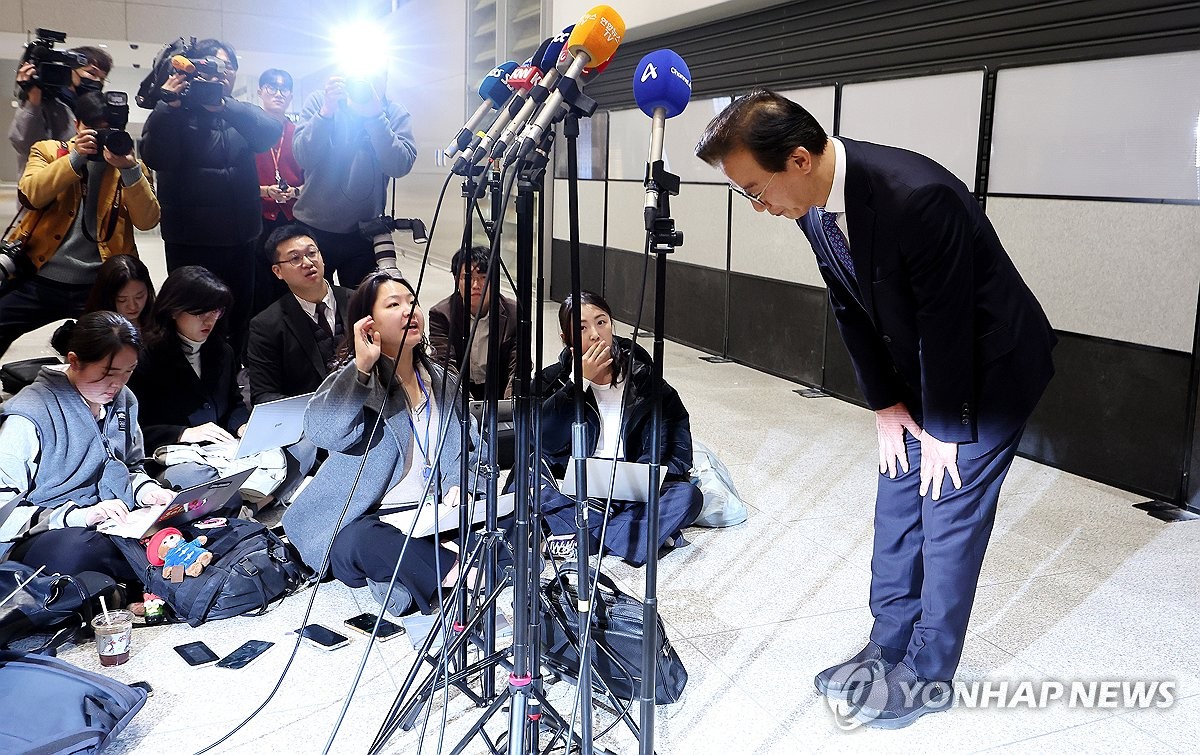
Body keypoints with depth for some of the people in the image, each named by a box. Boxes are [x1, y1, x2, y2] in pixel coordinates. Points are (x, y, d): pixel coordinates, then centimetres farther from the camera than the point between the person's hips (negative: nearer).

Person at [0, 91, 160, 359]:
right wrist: (76, 157, -17)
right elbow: (30, 196, -10)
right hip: (40, 280, 1)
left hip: (100, 286, 0)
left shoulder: (130, 164, 9)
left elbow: (147, 220, -7)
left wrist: (130, 169, -18)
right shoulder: (48, 151, 10)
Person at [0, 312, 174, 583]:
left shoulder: (123, 401, 8)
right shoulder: (28, 418, -13)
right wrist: (78, 516, -26)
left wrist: (147, 490, -1)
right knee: (78, 548, -41)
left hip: (113, 527, 6)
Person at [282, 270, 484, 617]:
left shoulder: (443, 382, 13)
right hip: (358, 524, -5)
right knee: (367, 542, -39)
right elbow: (321, 430, -25)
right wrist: (362, 367, -28)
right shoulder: (354, 381, -4)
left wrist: (458, 485, -7)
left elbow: (470, 449, 14)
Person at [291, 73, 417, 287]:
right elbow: (303, 158, -16)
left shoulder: (395, 114, -2)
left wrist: (375, 116, -27)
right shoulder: (320, 101, -3)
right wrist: (326, 112, -27)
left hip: (363, 234, 1)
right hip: (314, 227, 0)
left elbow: (400, 166, -19)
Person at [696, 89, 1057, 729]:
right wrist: (886, 405, 0)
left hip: (989, 369, -7)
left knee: (949, 518, -1)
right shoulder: (813, 207, -10)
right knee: (896, 506, 12)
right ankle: (887, 648, 27)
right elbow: (851, 310, 0)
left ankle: (927, 675, 15)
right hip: (920, 371, 7)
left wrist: (944, 431, -16)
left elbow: (946, 325, -26)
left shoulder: (917, 196, -35)